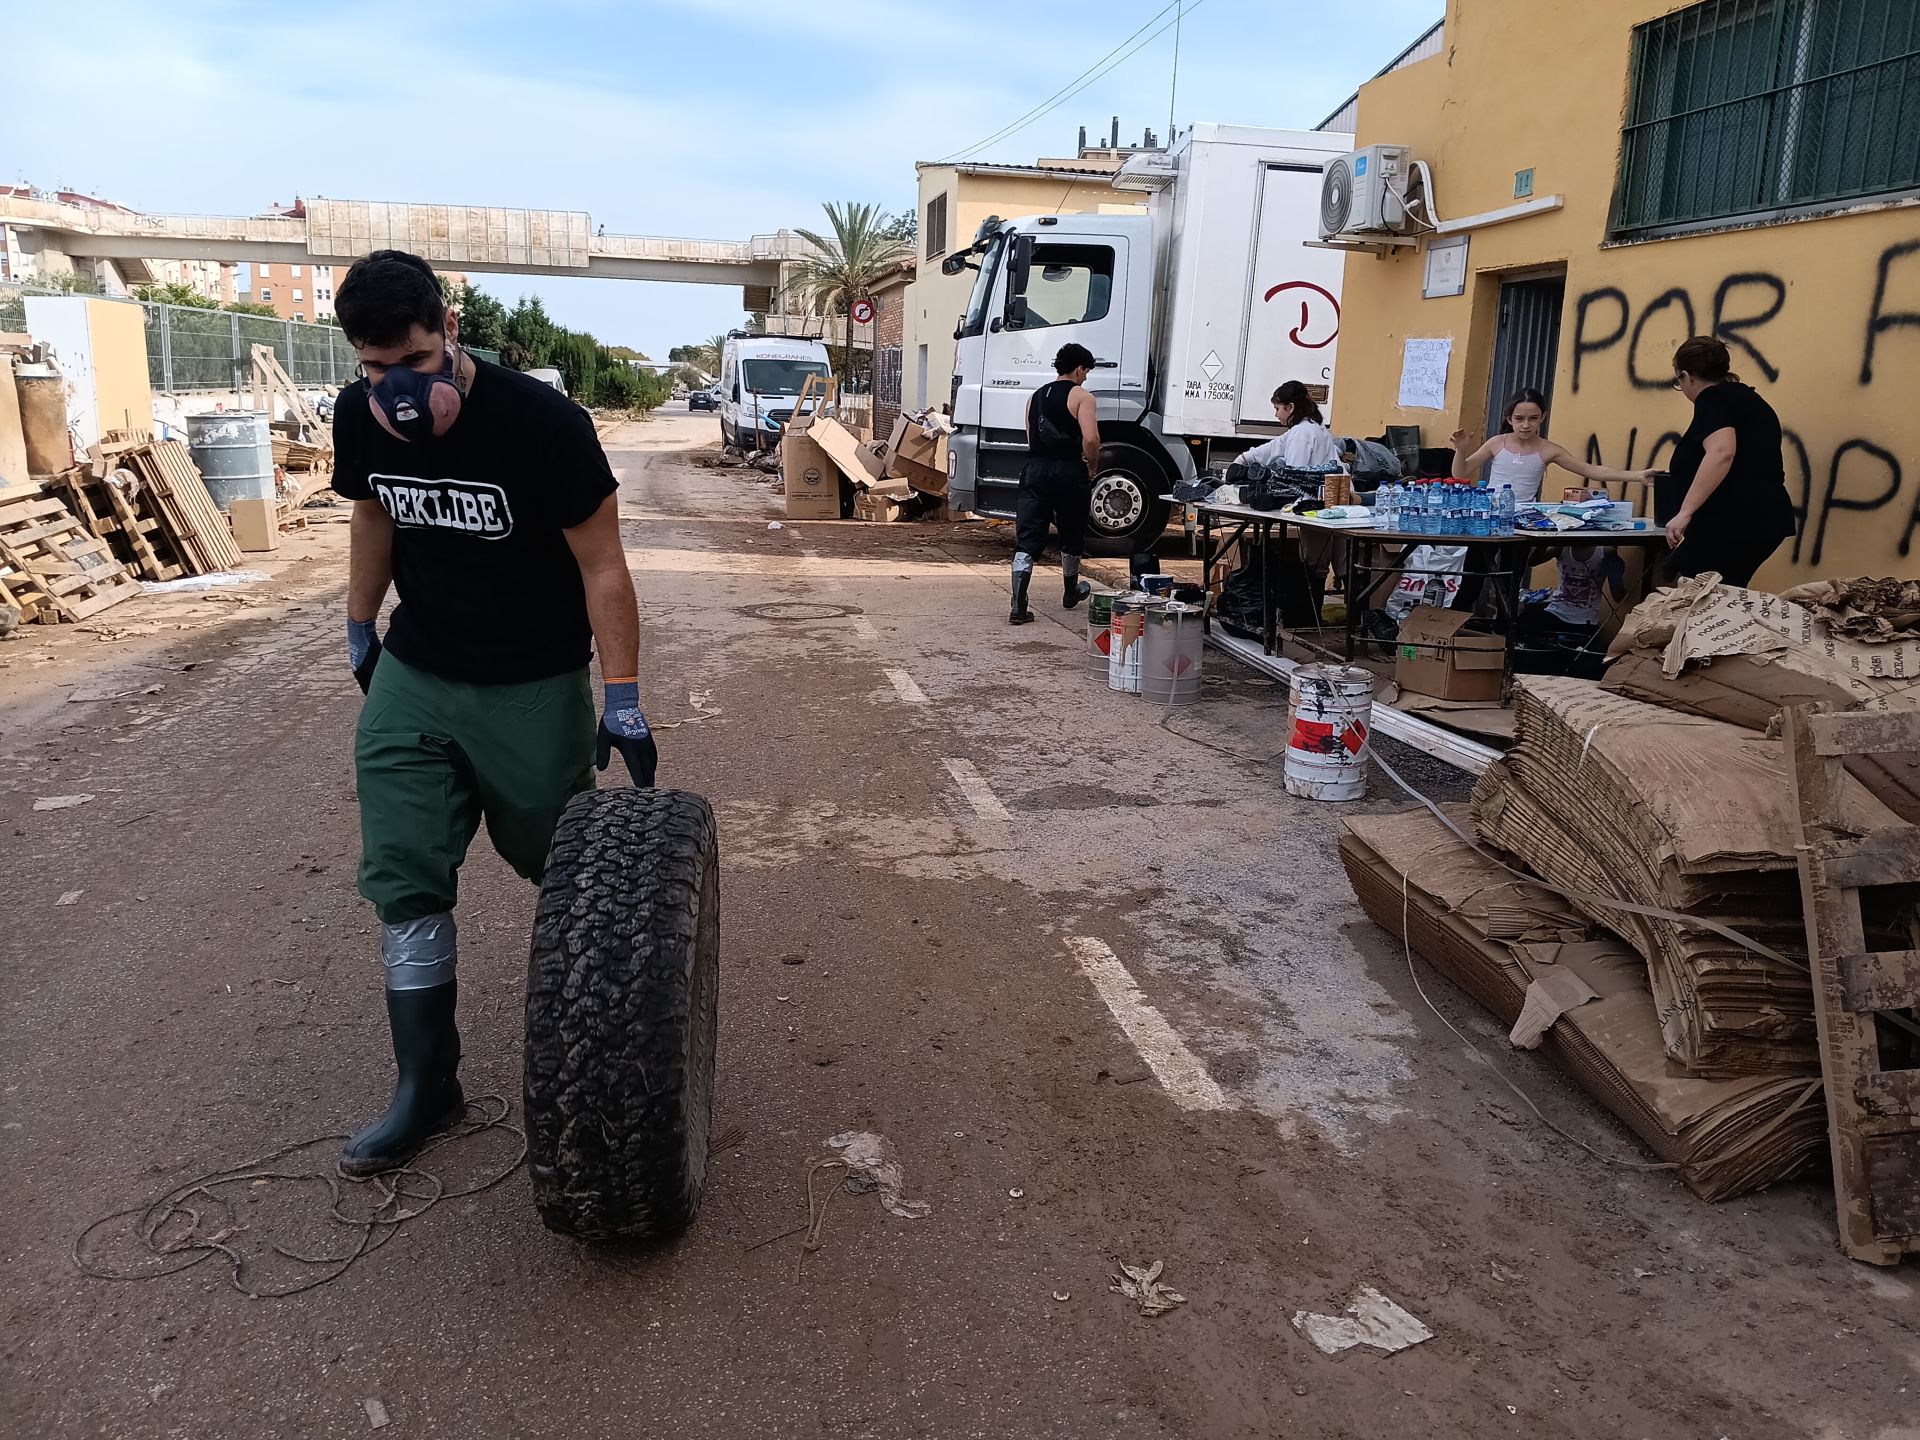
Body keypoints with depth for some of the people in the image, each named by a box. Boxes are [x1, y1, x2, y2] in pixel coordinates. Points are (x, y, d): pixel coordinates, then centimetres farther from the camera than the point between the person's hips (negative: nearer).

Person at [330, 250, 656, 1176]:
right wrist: (359, 630, 20)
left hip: (534, 690, -4)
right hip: (412, 680, 4)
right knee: (403, 882, 0)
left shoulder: (540, 423, -23)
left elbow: (602, 567, -17)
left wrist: (621, 702, -16)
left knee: (562, 870, 10)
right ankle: (426, 1087, 14)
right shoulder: (359, 416, -7)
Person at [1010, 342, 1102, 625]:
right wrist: (1092, 466, 0)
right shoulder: (1081, 396, -3)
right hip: (1068, 471, -4)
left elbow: (1031, 439, 17)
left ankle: (1018, 607, -12)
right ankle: (1070, 593, 37)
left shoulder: (1036, 396, 16)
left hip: (1035, 468, 4)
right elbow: (1090, 438, -16)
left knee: (1027, 539, -1)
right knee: (1071, 537, 18)